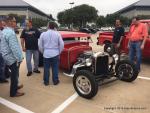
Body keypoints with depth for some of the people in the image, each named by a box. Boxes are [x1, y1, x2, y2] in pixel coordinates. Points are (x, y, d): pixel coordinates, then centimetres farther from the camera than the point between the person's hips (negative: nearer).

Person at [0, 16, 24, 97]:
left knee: (14, 74, 24)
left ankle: (15, 86, 42)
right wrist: (19, 58, -20)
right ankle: (13, 93, 18)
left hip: (7, 57, 10)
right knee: (14, 75, 4)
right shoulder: (10, 33, -22)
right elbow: (14, 47, -26)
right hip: (12, 58, -10)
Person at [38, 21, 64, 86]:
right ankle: (55, 81, 20)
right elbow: (62, 44, -3)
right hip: (55, 54, 0)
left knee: (46, 68, 11)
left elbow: (40, 45, 3)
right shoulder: (57, 34, -4)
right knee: (55, 68, 10)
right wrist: (59, 52, 12)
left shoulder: (43, 34, -2)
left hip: (46, 54, 1)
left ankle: (46, 82, 22)